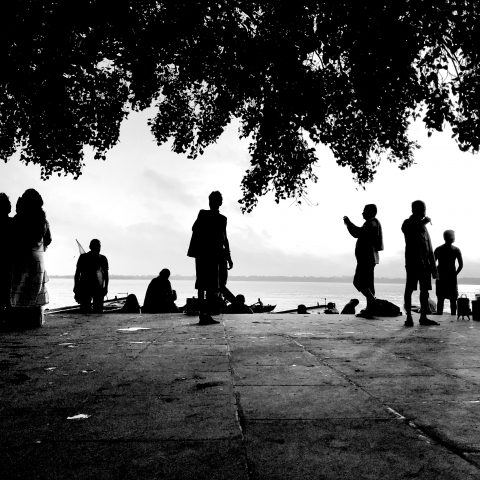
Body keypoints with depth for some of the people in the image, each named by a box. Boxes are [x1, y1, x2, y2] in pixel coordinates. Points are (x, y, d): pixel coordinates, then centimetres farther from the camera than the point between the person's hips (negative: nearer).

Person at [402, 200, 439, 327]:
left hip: (425, 263, 7)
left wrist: (433, 265, 15)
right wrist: (423, 222, -16)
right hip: (413, 261, -7)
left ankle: (423, 317, 12)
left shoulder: (423, 225, 22)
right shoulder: (408, 223, 3)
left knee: (425, 289, 7)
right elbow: (408, 229, -24)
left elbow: (429, 248, 20)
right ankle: (409, 317, -5)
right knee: (410, 288, -6)